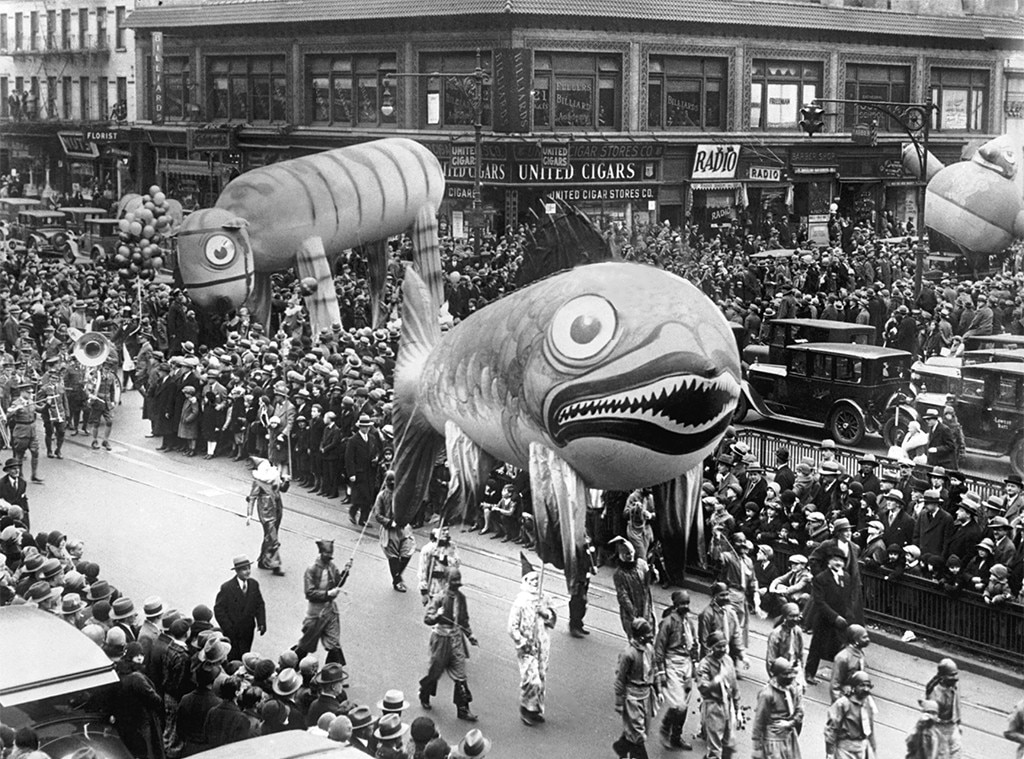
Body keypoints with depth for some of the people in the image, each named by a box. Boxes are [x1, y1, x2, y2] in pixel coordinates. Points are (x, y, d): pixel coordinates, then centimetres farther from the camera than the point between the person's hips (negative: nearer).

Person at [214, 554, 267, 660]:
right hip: (231, 632, -4)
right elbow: (218, 609, -12)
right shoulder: (227, 588, -16)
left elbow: (259, 605, 6)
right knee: (232, 658, 4)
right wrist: (227, 628, -18)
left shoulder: (254, 584, -2)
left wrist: (261, 623, -5)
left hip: (248, 631, 4)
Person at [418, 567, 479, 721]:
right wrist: (437, 615, -36)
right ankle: (424, 695, 39)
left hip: (457, 638, 4)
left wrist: (470, 635, 14)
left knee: (460, 675, 1)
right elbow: (427, 618, -16)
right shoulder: (440, 598, -14)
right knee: (435, 670, 11)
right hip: (441, 637, -4)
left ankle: (462, 708, 7)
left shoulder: (461, 597, 3)